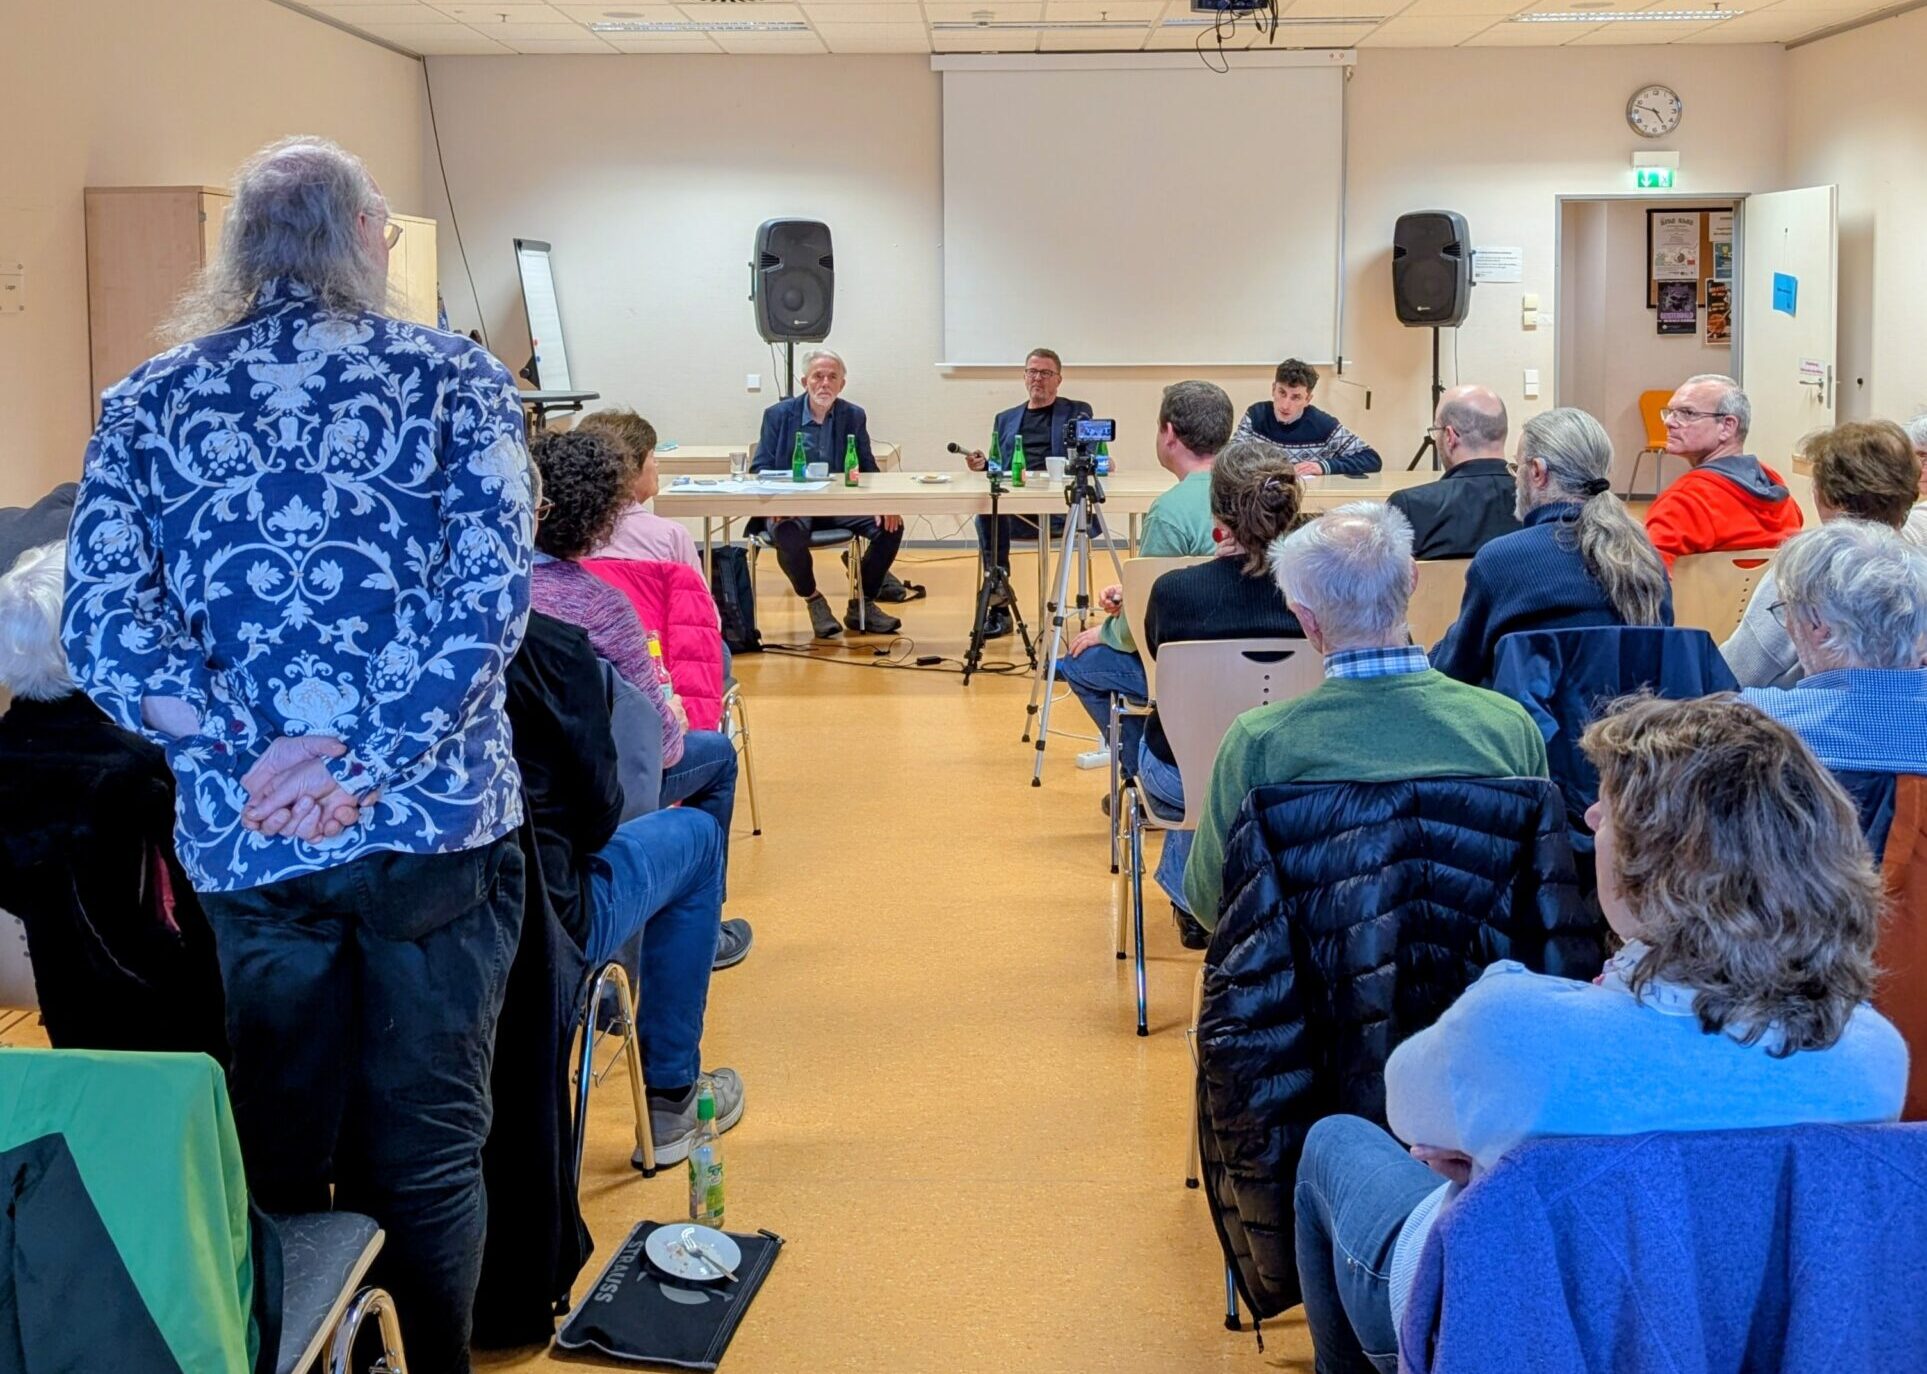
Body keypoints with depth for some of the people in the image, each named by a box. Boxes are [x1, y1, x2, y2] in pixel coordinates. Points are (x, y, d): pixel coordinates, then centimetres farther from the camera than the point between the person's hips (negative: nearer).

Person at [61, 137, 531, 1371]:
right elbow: (490, 595, -15)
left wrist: (254, 757, -9)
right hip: (437, 828, -1)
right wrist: (357, 761, -15)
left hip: (244, 845, 2)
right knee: (426, 1157, 12)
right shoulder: (455, 377, -1)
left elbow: (105, 626, -7)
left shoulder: (148, 403, 5)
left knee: (277, 1162, 16)